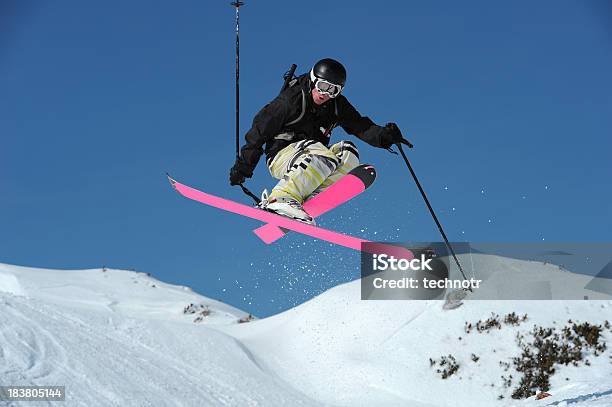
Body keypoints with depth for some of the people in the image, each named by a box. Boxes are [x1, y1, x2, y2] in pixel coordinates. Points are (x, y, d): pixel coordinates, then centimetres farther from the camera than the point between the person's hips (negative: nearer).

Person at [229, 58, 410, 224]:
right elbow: (260, 129, -7)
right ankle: (279, 199, -44)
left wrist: (383, 136, -22)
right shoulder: (292, 99, -11)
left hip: (311, 159, 6)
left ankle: (308, 199, -31)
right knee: (325, 158, -33)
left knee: (348, 153, -20)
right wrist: (243, 166, -6)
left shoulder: (337, 105, 5)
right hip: (281, 156, -6)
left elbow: (360, 126, -1)